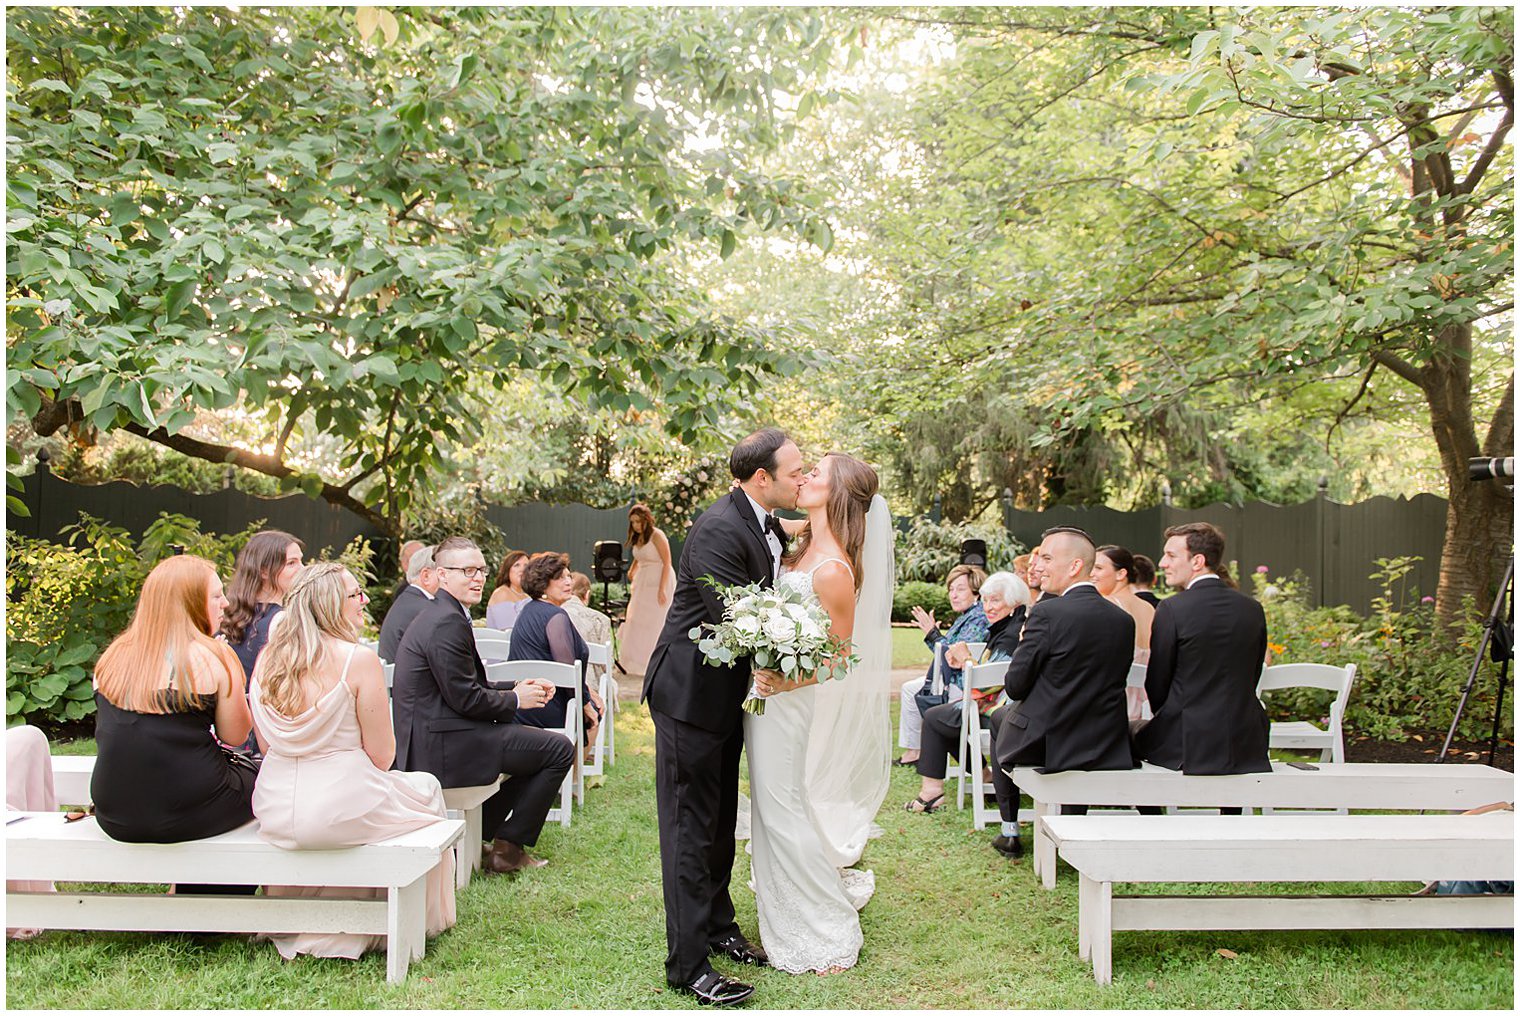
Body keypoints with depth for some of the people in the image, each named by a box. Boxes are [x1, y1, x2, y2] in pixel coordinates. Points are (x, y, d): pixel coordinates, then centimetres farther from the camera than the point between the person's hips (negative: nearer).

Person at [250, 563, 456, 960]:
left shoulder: (266, 658, 2)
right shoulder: (359, 659, -16)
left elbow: (266, 746, 11)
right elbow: (381, 756, -12)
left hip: (275, 810, 6)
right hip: (341, 807, -6)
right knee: (426, 787, 22)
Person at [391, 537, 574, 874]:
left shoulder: (439, 616, 15)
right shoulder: (447, 623, -18)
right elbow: (466, 698, -20)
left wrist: (515, 687, 8)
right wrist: (515, 700, -5)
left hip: (427, 741, 11)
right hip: (442, 747, -11)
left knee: (535, 740, 26)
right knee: (559, 750, -5)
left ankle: (485, 828, 23)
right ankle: (508, 849, 4)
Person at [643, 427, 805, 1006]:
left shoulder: (766, 525, 5)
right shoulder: (718, 530, -24)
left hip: (726, 694, 9)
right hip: (691, 693, -9)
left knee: (720, 822, 20)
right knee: (691, 829, -2)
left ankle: (717, 927, 36)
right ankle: (688, 965, 6)